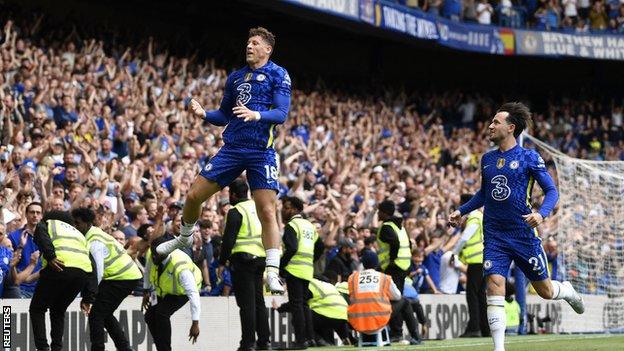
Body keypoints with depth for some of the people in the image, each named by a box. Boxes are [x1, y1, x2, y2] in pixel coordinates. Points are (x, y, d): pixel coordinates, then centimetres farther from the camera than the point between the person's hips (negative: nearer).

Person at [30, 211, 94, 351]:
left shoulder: (45, 224, 26)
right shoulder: (78, 233, 37)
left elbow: (42, 238, -1)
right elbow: (91, 261, 26)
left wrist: (50, 257, -15)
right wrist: (88, 296, 23)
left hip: (60, 266, -5)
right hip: (84, 270, 5)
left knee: (37, 309, 9)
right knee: (58, 311, 23)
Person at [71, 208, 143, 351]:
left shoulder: (94, 242, -19)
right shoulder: (94, 234, 12)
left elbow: (98, 272, -24)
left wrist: (88, 297, -20)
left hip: (123, 278, -10)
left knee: (96, 313, -9)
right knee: (105, 314, 19)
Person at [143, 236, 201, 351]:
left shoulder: (180, 267, -44)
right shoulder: (151, 255, -26)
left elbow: (193, 294, -47)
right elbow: (148, 270, 0)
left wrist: (195, 323, -50)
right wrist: (146, 292, 4)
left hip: (182, 291, -7)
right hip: (163, 290, 7)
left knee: (162, 313, -26)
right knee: (150, 316, -2)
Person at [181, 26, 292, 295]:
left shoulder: (278, 75, 0)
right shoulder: (235, 77, 17)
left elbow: (282, 113, -11)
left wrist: (257, 115, -28)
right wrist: (204, 113, 1)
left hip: (261, 152, -5)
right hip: (232, 148, 5)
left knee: (267, 211, -12)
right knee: (194, 195, 2)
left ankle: (273, 273, -11)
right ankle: (184, 240, 28)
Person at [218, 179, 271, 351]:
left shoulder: (235, 212, -9)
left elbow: (228, 239, -14)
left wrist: (222, 262, -8)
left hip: (243, 259, -7)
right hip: (261, 258, 7)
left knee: (246, 302, -7)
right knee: (258, 300, 13)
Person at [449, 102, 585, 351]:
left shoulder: (529, 157, -5)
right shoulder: (487, 159, 10)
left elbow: (551, 191, -5)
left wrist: (541, 213, -23)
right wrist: (461, 211, 17)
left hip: (523, 234, -3)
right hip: (494, 236, 3)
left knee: (545, 291, 8)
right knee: (494, 287, -14)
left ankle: (567, 291, 44)